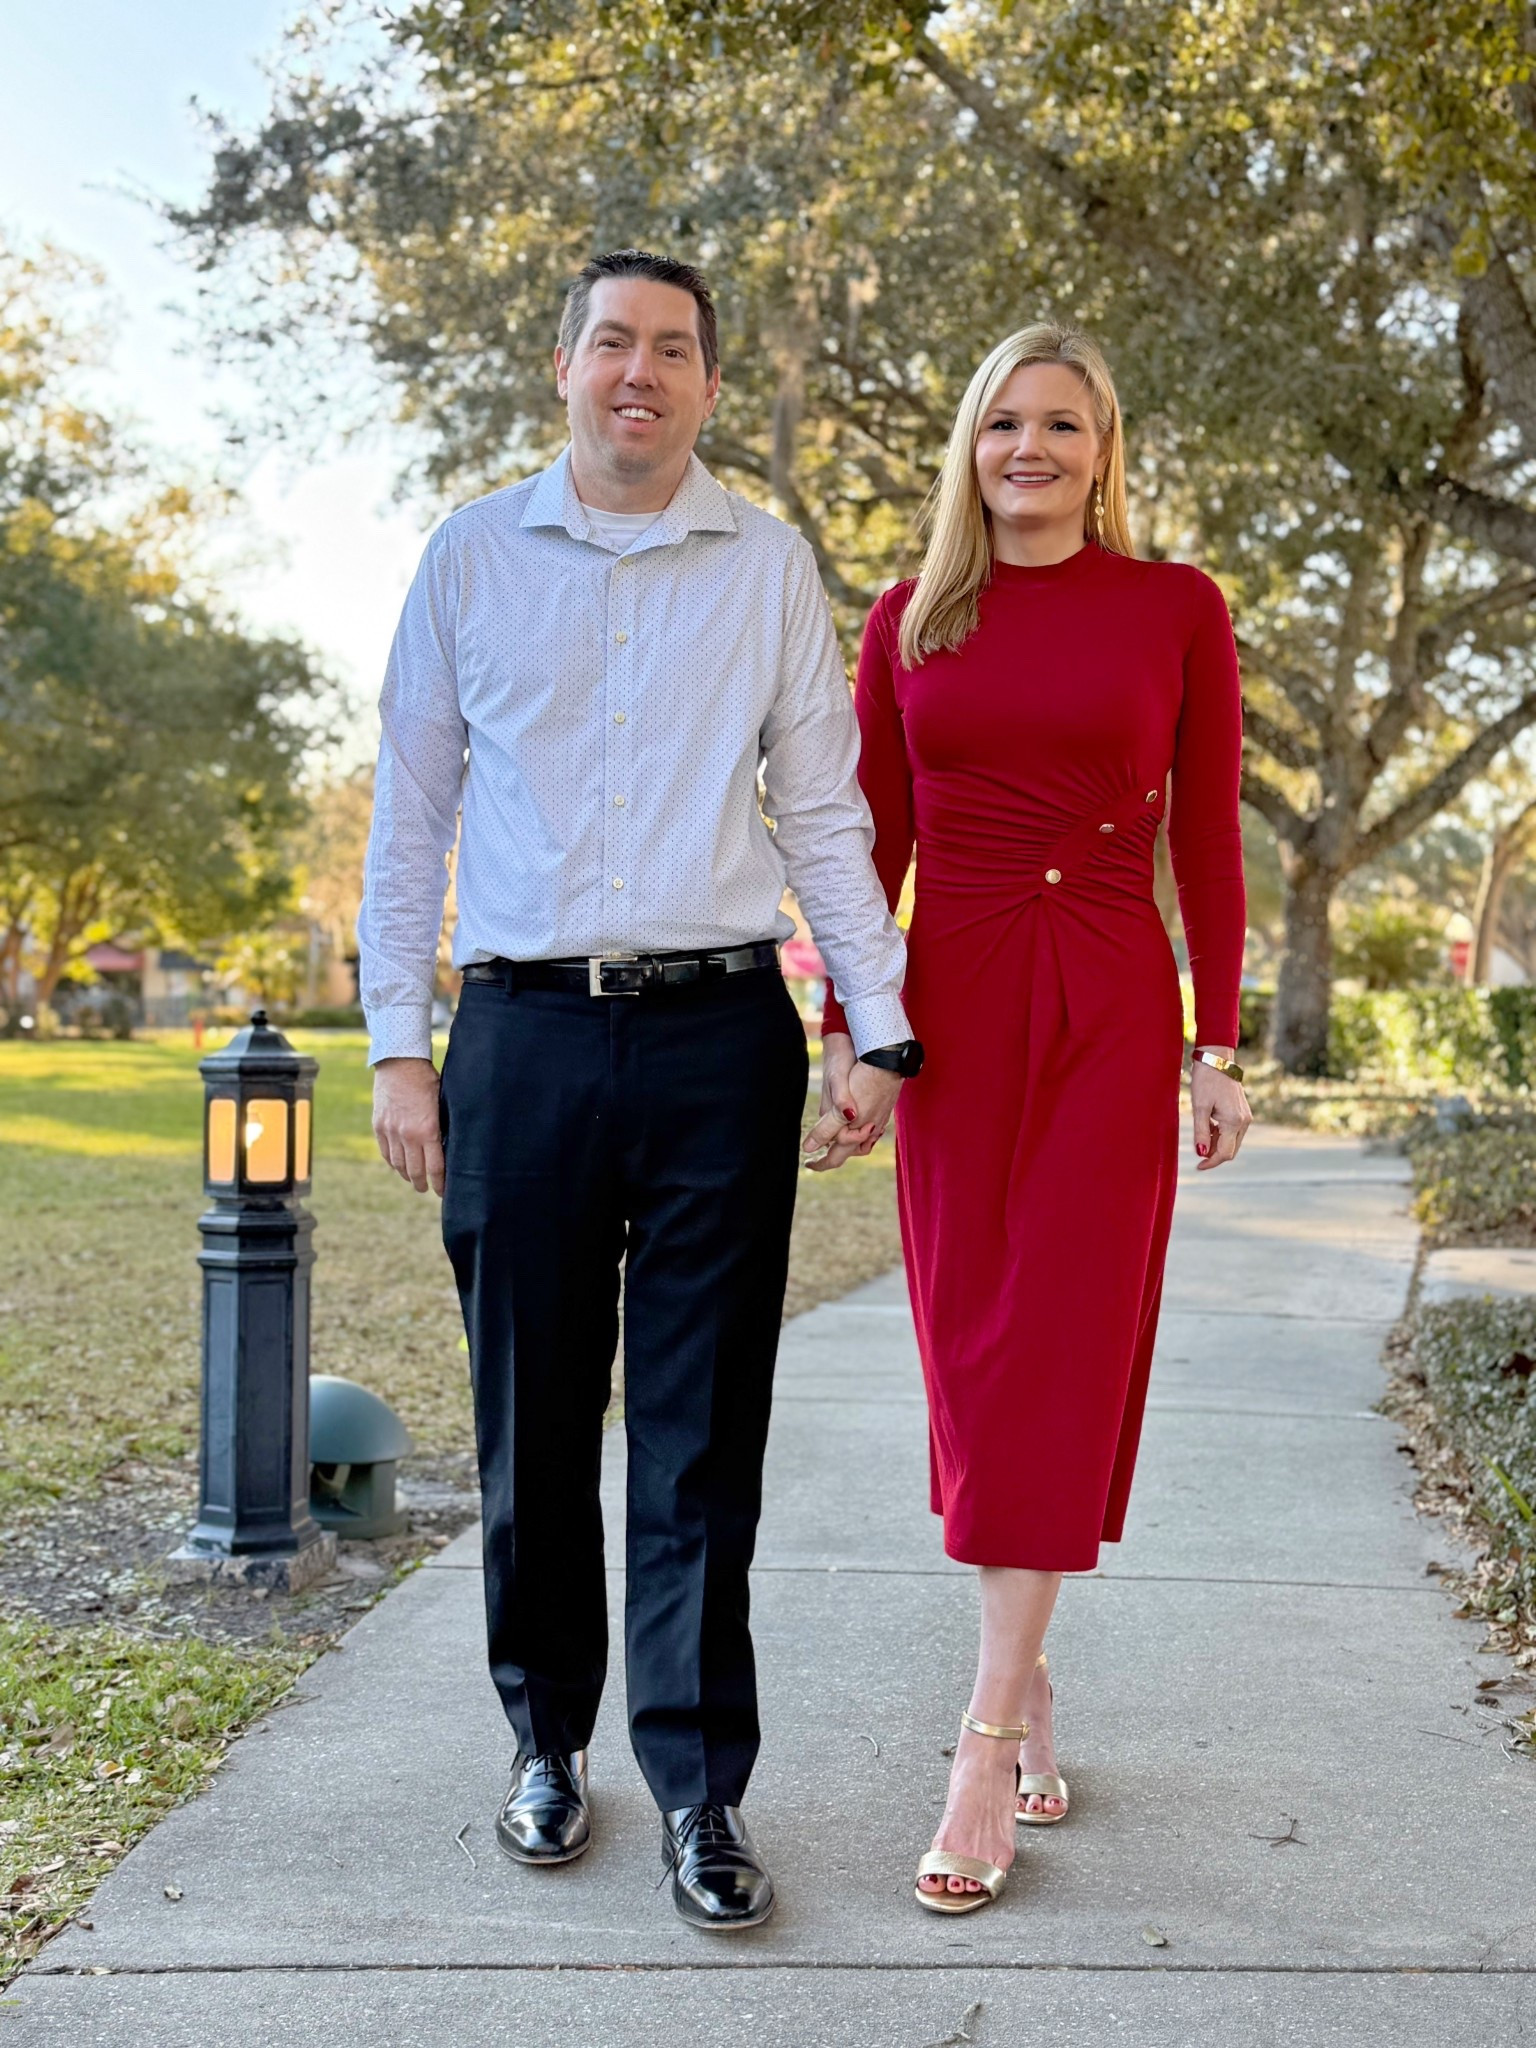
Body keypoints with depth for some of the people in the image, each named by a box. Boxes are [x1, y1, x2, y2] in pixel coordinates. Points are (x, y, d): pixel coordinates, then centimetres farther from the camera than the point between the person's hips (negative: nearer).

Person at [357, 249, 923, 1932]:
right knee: (533, 1416, 7)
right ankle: (547, 1741, 25)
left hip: (718, 1037, 0)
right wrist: (396, 1041, 4)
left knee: (703, 1434, 0)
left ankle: (700, 1793, 9)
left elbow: (820, 810, 10)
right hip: (525, 1035, 1)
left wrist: (882, 1027, 3)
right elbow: (410, 809, 10)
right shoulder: (472, 555, 10)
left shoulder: (766, 563, 9)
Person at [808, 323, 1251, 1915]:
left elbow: (1207, 839, 3)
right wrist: (843, 1033, 2)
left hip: (1111, 1008, -2)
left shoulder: (1176, 610, 4)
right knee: (973, 1350, 5)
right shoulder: (908, 621, 9)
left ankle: (986, 1743, -3)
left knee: (1056, 1355, -6)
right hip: (954, 1006, 2)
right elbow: (871, 843, 9)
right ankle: (1025, 1677, 22)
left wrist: (1220, 1042, -2)